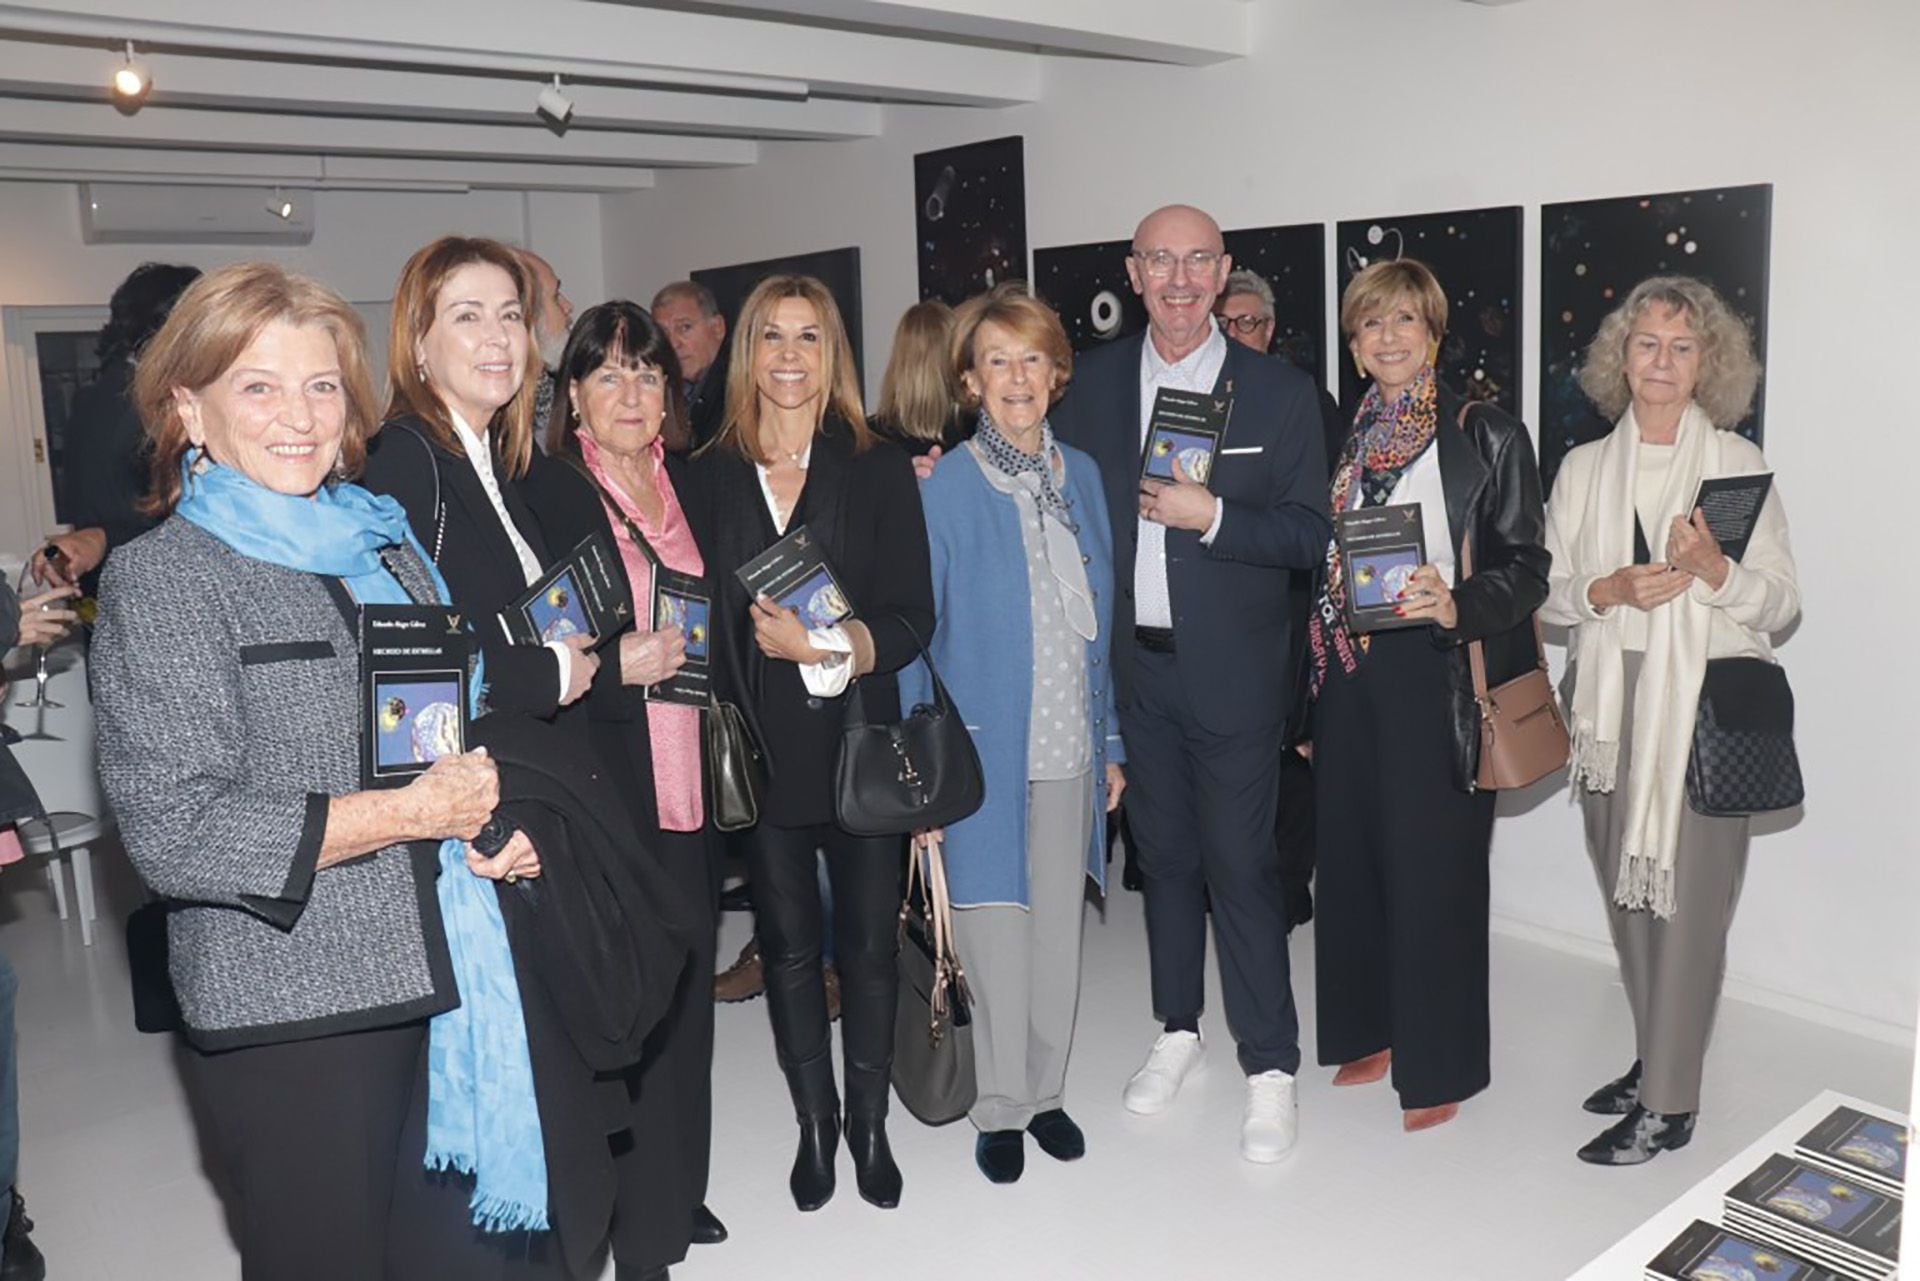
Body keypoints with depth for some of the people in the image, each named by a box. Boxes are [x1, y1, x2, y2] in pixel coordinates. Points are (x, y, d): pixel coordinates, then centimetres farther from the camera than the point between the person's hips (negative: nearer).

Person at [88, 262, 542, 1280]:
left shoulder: (387, 549, 11)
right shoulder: (163, 576, -9)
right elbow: (174, 831, -17)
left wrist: (484, 826, 3)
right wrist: (408, 814, -16)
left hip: (429, 984, 6)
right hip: (288, 1014, -6)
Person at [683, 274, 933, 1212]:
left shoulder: (880, 471, -1)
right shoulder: (708, 476, 3)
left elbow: (912, 616, -5)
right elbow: (698, 616, 4)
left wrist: (828, 643, -20)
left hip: (861, 744, -1)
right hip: (759, 749, 1)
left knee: (870, 942, 9)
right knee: (787, 946, 13)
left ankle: (868, 1123, 29)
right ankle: (814, 1124, 32)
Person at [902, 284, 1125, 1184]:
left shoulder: (1082, 475, 7)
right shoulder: (944, 488, -8)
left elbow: (1101, 622, 11)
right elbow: (912, 631, -7)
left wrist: (1111, 742, 11)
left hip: (1071, 747, 4)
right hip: (986, 747, -4)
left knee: (1060, 923, 13)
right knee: (996, 926, 4)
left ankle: (1045, 1090, 31)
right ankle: (1000, 1106, 23)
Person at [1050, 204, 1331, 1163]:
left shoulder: (1279, 392, -4)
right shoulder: (1094, 382, 5)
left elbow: (1310, 535, -6)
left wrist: (1211, 516, -20)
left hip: (1231, 671, -3)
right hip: (1133, 663, 3)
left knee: (1241, 863, 0)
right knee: (1163, 852, 16)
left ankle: (1269, 1066, 15)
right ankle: (1177, 1029, 33)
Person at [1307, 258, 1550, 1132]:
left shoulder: (1488, 437, -3)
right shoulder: (1339, 437, 11)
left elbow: (1525, 568, -5)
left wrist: (1457, 607, -23)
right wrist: (1318, 658, 7)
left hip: (1440, 676, -5)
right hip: (1351, 673, 5)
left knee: (1433, 864, 0)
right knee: (1353, 854, 12)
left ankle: (1439, 1066, 15)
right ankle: (1373, 1031, 30)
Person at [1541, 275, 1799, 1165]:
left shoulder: (1739, 464, 1)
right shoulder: (1584, 468, 10)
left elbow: (1782, 602, -1)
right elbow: (1548, 591, 8)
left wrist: (1714, 570, -19)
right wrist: (1611, 590, -11)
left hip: (1704, 703, -4)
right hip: (1610, 702, 4)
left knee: (1687, 898, -4)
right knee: (1626, 891, 11)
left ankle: (1667, 1104, 6)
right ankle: (1655, 1058, 29)